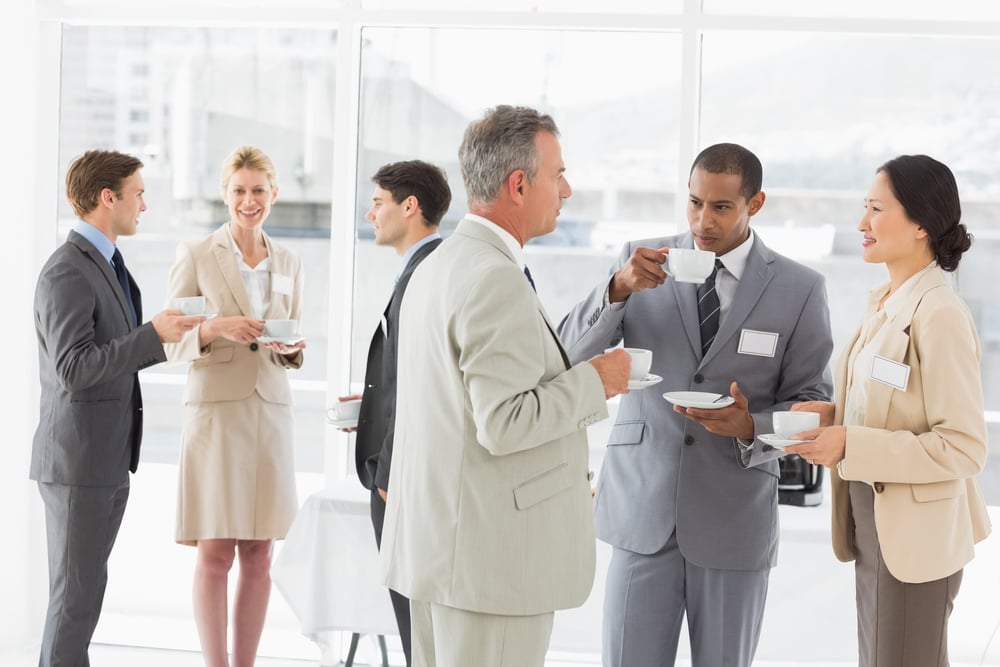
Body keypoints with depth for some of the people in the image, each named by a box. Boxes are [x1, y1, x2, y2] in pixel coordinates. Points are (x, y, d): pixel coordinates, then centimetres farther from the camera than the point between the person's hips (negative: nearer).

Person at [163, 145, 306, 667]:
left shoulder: (289, 265, 12)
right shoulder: (194, 257, 1)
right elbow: (171, 343, -1)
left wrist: (291, 348, -5)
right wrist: (216, 329, -19)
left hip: (270, 412, 4)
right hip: (215, 410, -4)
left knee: (258, 555, 5)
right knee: (214, 553, -5)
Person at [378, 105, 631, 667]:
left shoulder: (439, 265, 14)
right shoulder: (496, 280, -19)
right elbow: (504, 424, -23)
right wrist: (593, 382, -11)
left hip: (439, 544, 10)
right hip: (491, 555, -10)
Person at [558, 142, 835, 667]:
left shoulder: (799, 289, -1)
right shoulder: (643, 261, 2)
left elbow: (812, 403, 2)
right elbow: (571, 354, -5)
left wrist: (752, 427, -18)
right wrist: (618, 289, -23)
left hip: (734, 518, 0)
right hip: (643, 508, 0)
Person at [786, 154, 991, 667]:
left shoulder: (939, 314, -19)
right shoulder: (884, 302, 7)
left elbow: (965, 447, -21)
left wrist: (850, 446, -24)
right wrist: (832, 416, 0)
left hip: (914, 534, -9)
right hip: (875, 524, 9)